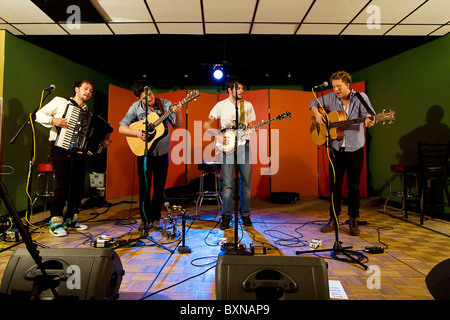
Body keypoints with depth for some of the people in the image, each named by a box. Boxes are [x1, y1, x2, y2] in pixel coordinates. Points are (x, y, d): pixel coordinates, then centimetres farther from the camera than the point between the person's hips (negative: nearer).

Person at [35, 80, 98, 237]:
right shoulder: (60, 102, 5)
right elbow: (39, 114, 3)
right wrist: (53, 120, -15)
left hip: (77, 150, 5)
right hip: (60, 149, -5)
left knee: (78, 185, 3)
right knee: (62, 184, -13)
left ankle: (70, 219, 18)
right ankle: (55, 223, -2)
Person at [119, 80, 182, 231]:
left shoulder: (165, 104, -2)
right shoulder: (136, 107, -4)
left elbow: (177, 125, -4)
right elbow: (121, 128, -5)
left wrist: (177, 114, -24)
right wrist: (137, 133, -21)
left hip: (162, 152, 1)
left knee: (160, 187, 7)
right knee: (144, 186, 0)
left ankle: (156, 218, 22)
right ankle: (145, 219, 15)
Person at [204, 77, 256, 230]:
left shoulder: (248, 105, 12)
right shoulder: (221, 105, 5)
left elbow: (251, 127, 16)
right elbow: (206, 124, 2)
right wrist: (217, 135, -13)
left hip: (244, 146, 2)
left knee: (246, 182, 4)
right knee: (227, 184, -3)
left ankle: (245, 214, 19)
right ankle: (226, 216, 10)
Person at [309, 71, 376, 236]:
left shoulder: (360, 97, -5)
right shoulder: (331, 97, 3)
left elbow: (370, 114, -16)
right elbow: (314, 103, 16)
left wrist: (369, 121, -40)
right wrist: (317, 114, -5)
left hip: (355, 149, -2)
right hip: (336, 149, 3)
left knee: (354, 185, 5)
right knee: (334, 185, 8)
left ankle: (353, 221, 19)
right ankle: (333, 219, 21)